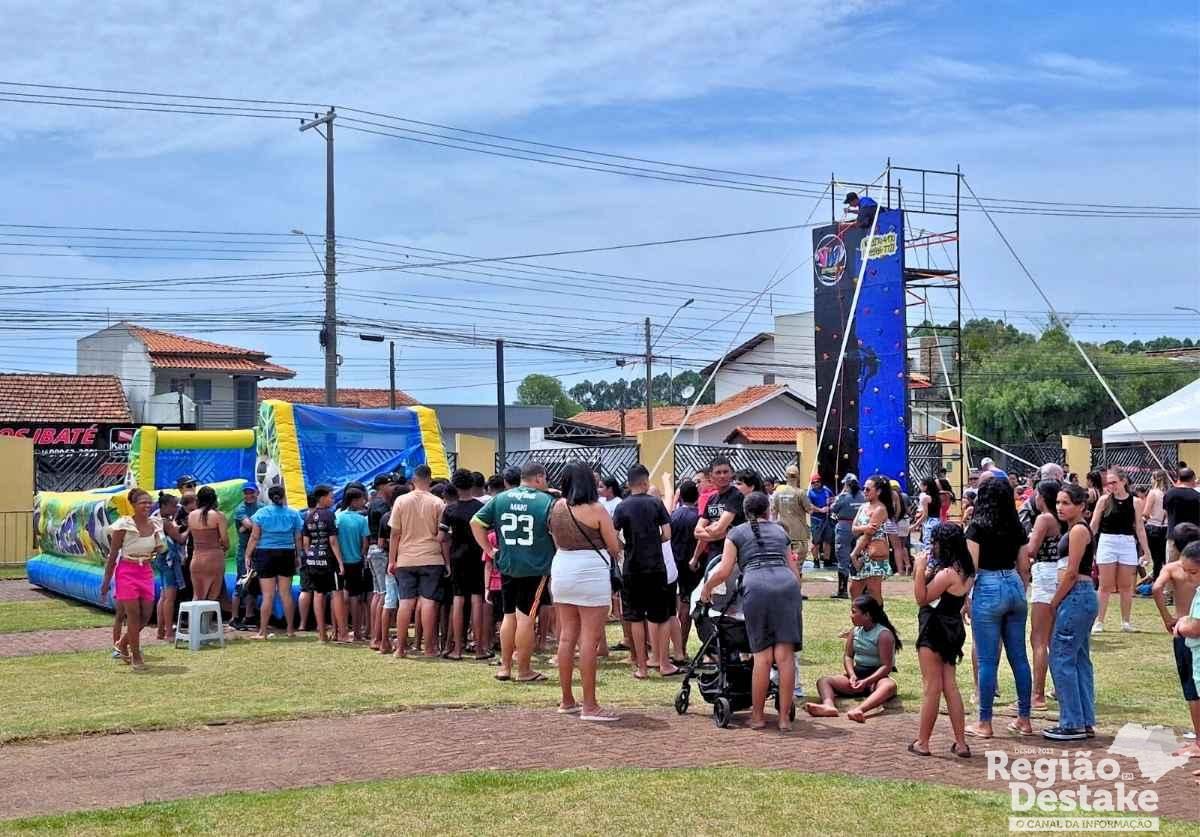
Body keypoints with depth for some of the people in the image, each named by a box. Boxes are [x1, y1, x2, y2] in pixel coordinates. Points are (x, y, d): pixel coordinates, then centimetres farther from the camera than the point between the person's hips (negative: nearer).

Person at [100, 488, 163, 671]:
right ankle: (136, 656, 8)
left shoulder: (154, 526, 3)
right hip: (127, 572, -5)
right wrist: (106, 581, -7)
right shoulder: (124, 525, -11)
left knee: (146, 615, 5)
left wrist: (159, 549, -1)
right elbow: (113, 555, -7)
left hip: (146, 572, 5)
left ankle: (122, 644, 29)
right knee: (134, 615, -4)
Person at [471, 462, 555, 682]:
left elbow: (476, 522, 5)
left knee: (509, 615, 14)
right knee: (526, 617, 0)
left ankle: (505, 667, 18)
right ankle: (524, 671, 7)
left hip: (507, 566, 4)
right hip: (536, 567, -4)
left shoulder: (500, 498, 6)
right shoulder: (547, 501, -7)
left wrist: (488, 549, 8)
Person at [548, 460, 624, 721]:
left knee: (567, 637, 12)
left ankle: (567, 701, 19)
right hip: (591, 573, -6)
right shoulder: (596, 509, -10)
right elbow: (614, 547, -4)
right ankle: (589, 706, -3)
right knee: (590, 640, -4)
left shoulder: (557, 506, 5)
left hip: (561, 570, 6)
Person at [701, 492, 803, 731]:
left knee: (762, 656, 2)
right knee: (785, 655, 0)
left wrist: (706, 588, 29)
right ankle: (784, 717, 1)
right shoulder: (780, 531, 29)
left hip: (757, 587, -2)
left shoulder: (737, 532, 19)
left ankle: (757, 716, 11)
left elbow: (723, 571, 12)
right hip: (787, 584, 2)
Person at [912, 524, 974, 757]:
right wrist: (924, 571, 4)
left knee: (932, 687, -1)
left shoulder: (946, 573, -21)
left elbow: (922, 598, -15)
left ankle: (922, 742, 8)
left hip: (935, 632, -9)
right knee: (950, 686, 11)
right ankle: (961, 743, 10)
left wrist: (920, 570, -18)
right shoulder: (964, 571, 9)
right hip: (953, 630, 9)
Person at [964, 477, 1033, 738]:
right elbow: (1024, 568, 12)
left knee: (987, 660, 0)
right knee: (1019, 657, 11)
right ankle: (1024, 719, 17)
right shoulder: (1016, 528, 8)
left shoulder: (978, 527, -8)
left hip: (988, 589, -6)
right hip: (1015, 587, 6)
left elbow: (971, 567, -10)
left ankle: (984, 723, 5)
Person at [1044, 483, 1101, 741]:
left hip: (1076, 596, -10)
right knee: (1079, 661, 12)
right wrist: (1058, 602, 13)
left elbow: (1071, 572, -17)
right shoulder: (1076, 529, 16)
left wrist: (1054, 603, -10)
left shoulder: (1078, 530, -13)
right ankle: (1085, 722, 17)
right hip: (1082, 596, 10)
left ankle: (1072, 724, -3)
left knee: (1061, 659, -6)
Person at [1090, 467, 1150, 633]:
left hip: (1128, 543, 1)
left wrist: (1146, 551, 4)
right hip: (1107, 542, -1)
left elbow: (1140, 528, 5)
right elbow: (1093, 525, 2)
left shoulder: (1135, 502, 1)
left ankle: (1126, 621, 19)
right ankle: (1099, 621, 8)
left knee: (1126, 586, 8)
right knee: (1106, 586, 2)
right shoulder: (1104, 500, -2)